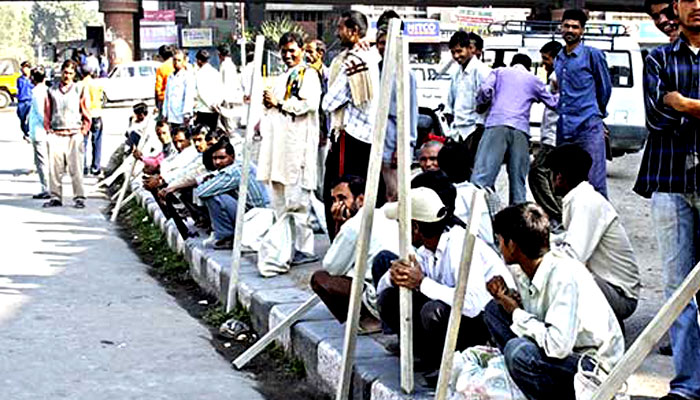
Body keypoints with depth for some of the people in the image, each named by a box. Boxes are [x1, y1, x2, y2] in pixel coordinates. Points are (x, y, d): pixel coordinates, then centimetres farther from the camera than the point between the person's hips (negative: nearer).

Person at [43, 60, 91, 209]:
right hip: (56, 135, 2)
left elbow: (87, 115, 9)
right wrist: (48, 129, 8)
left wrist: (83, 131, 2)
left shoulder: (80, 90, 7)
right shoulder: (52, 91, 11)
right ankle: (55, 197, 8)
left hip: (74, 135, -2)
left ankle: (79, 197, 1)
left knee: (76, 168, -4)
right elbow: (47, 113, 16)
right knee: (55, 167, 0)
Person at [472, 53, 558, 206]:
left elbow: (485, 90, 2)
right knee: (518, 180, 4)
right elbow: (553, 103, 34)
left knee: (482, 174, -13)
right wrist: (557, 92, 55)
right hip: (521, 130, 2)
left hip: (497, 125, -2)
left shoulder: (499, 72, 20)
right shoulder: (534, 80, 25)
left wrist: (482, 104, 22)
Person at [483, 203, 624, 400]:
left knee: (517, 351, -32)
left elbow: (558, 346, -34)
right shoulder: (522, 271, -3)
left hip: (596, 368, -9)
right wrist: (506, 296, -8)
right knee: (495, 309, 3)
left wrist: (516, 313, -20)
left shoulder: (565, 276, -28)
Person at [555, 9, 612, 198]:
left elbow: (605, 88, 7)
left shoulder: (592, 55, 0)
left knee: (595, 182, -11)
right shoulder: (558, 60, 19)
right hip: (563, 130, 7)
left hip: (588, 128, -6)